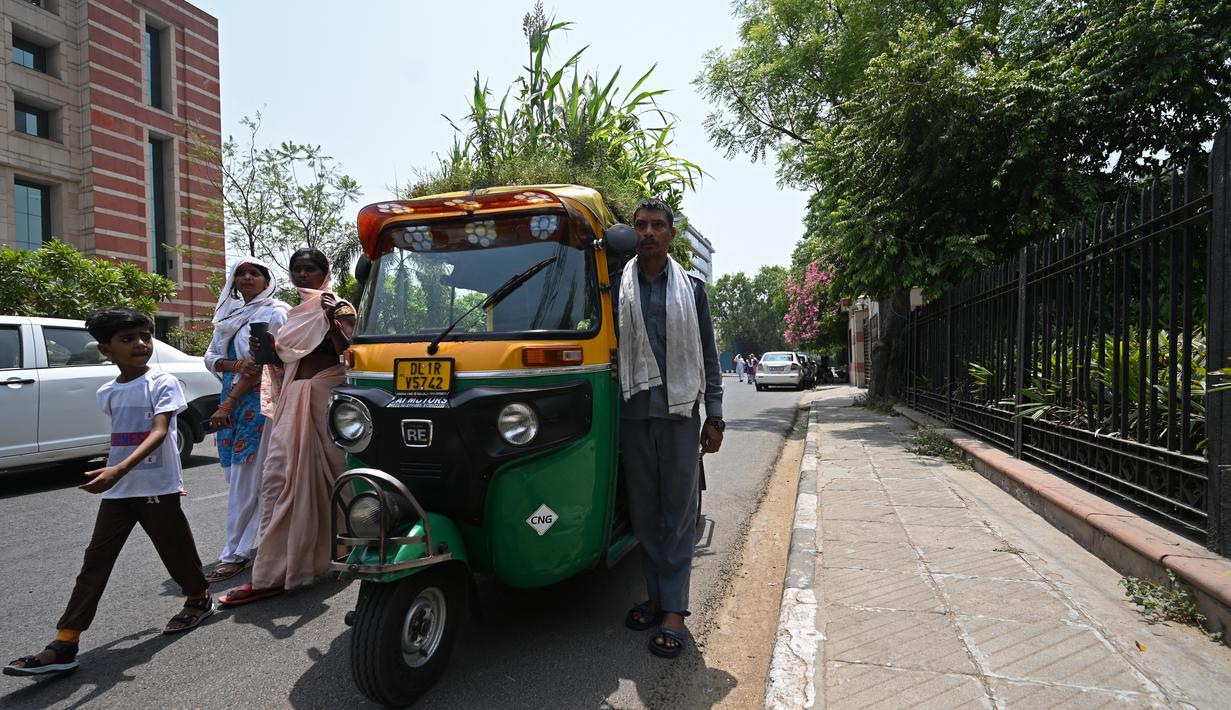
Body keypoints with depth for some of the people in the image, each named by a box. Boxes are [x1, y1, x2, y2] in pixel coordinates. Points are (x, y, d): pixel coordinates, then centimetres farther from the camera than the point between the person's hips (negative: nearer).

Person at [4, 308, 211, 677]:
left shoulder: (163, 383, -11)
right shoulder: (107, 393, 8)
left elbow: (159, 432, -22)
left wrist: (120, 469, -35)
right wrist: (114, 473, 14)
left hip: (158, 487, -5)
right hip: (116, 490, 5)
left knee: (174, 547, 9)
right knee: (95, 561, 2)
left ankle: (199, 598, 33)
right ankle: (65, 643, 4)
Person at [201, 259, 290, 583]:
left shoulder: (273, 313, -5)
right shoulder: (229, 314, 18)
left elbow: (262, 363, -12)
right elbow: (211, 357, 13)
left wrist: (227, 406, -15)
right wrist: (236, 365, -11)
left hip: (260, 400, -8)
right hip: (231, 399, 8)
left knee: (246, 478, -7)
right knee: (235, 474, 9)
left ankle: (235, 555, -1)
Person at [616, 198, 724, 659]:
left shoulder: (691, 289, 9)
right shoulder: (616, 288, 7)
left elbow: (708, 357, 9)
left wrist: (714, 417, 3)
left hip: (680, 413, -1)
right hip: (633, 414, 1)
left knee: (679, 512, 0)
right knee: (643, 511, 8)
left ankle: (674, 609, 7)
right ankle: (657, 595, 21)